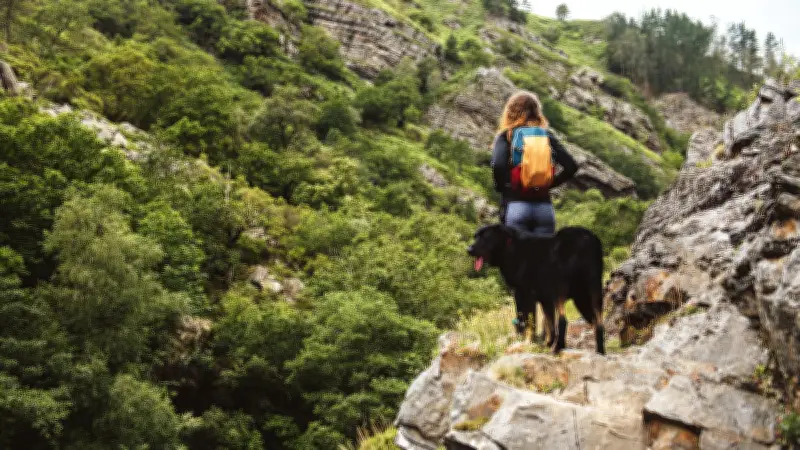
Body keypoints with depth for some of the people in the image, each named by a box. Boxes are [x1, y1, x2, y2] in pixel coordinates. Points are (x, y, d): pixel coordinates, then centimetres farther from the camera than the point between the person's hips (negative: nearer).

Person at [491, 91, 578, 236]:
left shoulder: (505, 137, 1)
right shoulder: (546, 136, 10)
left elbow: (497, 165, -17)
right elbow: (571, 166, 1)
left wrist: (501, 187, 0)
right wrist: (549, 184, 10)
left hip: (515, 206, -3)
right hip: (544, 207, 3)